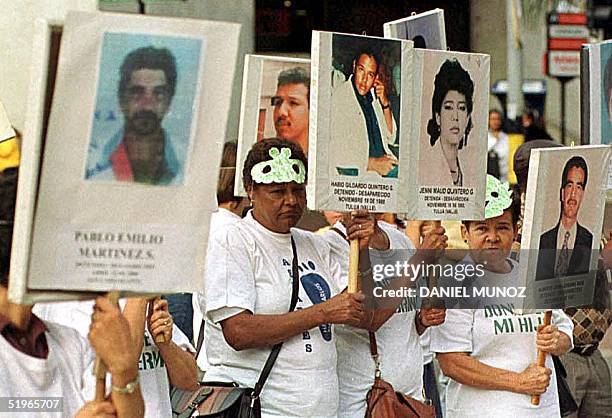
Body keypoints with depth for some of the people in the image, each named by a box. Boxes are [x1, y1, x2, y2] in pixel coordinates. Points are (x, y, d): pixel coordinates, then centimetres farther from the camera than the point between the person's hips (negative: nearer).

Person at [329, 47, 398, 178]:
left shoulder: (373, 95, 16)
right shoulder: (339, 97, -6)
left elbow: (390, 139, 21)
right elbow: (335, 152, -14)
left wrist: (385, 103, 8)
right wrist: (372, 163, -18)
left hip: (381, 161, 7)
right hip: (354, 169, -7)